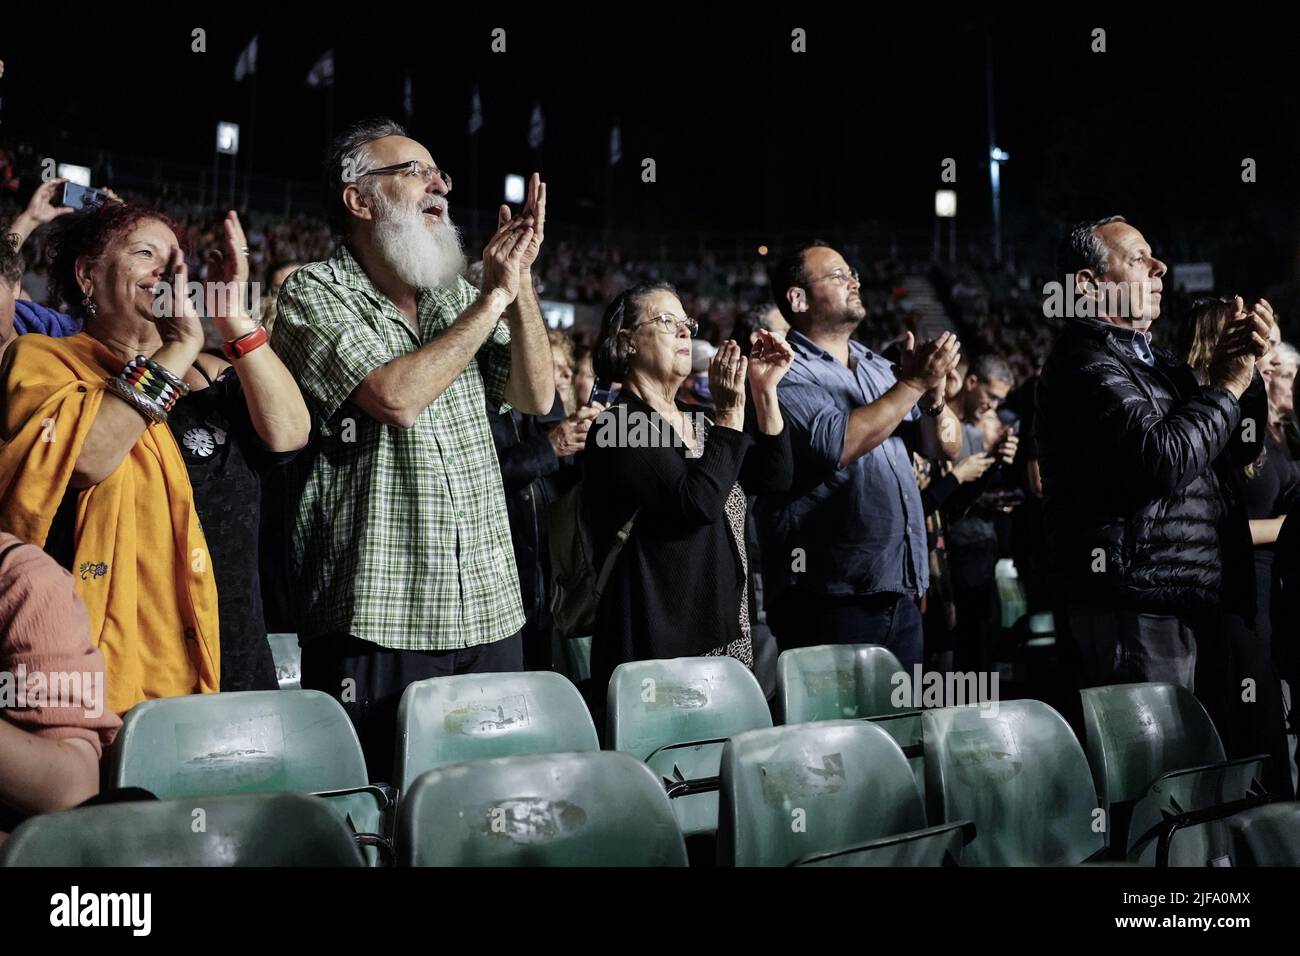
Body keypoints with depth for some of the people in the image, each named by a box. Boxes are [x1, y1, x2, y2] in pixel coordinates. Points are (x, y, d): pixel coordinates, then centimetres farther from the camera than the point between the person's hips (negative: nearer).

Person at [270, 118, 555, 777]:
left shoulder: (457, 297, 14)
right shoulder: (316, 292, -4)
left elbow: (537, 397, 7)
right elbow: (395, 397, -19)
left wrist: (520, 282, -4)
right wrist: (495, 296, -11)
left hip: (489, 611, 6)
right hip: (376, 617, -5)